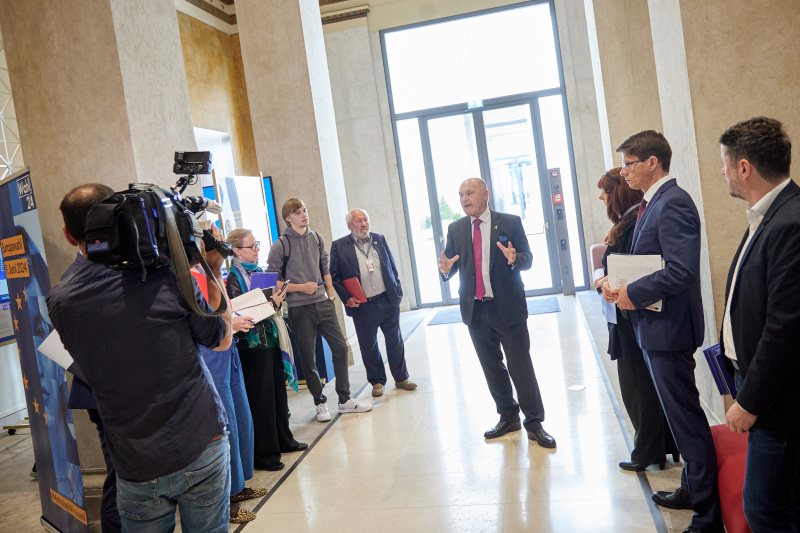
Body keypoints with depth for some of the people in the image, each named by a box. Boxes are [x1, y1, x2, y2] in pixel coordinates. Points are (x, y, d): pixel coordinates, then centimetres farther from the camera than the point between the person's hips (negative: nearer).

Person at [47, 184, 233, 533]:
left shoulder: (59, 303, -5)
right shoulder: (167, 276, -14)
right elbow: (221, 340, 0)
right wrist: (214, 269, 7)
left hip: (137, 468, 2)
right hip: (203, 448, -1)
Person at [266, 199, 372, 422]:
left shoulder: (316, 238, 9)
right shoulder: (281, 245, -7)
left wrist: (330, 295, 8)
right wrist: (301, 287, -13)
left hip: (323, 303, 5)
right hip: (300, 309, -4)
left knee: (340, 348, 4)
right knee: (308, 358, 4)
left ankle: (345, 399, 18)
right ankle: (320, 403, 20)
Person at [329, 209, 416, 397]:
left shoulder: (379, 239, 9)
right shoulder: (339, 246, -2)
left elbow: (392, 267, 14)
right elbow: (334, 276, 0)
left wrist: (397, 290, 7)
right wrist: (347, 297, -10)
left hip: (388, 301, 3)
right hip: (362, 306, -2)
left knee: (395, 342, 10)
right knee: (369, 346, 7)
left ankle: (401, 378, 25)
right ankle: (377, 381, 24)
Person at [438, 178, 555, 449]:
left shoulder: (510, 222, -2)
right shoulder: (455, 229, 7)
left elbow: (527, 258, -2)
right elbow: (451, 264, 6)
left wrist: (514, 259, -25)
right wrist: (446, 269, -17)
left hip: (508, 307, -4)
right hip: (475, 310, 4)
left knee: (521, 366, 1)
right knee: (492, 367, 15)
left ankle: (534, 422, 16)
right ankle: (508, 417, 32)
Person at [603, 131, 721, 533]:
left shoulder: (673, 203, -18)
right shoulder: (652, 203, 14)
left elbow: (681, 271, -27)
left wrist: (633, 294, -17)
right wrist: (617, 284, 4)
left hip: (668, 329, -11)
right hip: (654, 327, 11)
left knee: (686, 419, 0)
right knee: (679, 414, 22)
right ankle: (693, 488, 39)